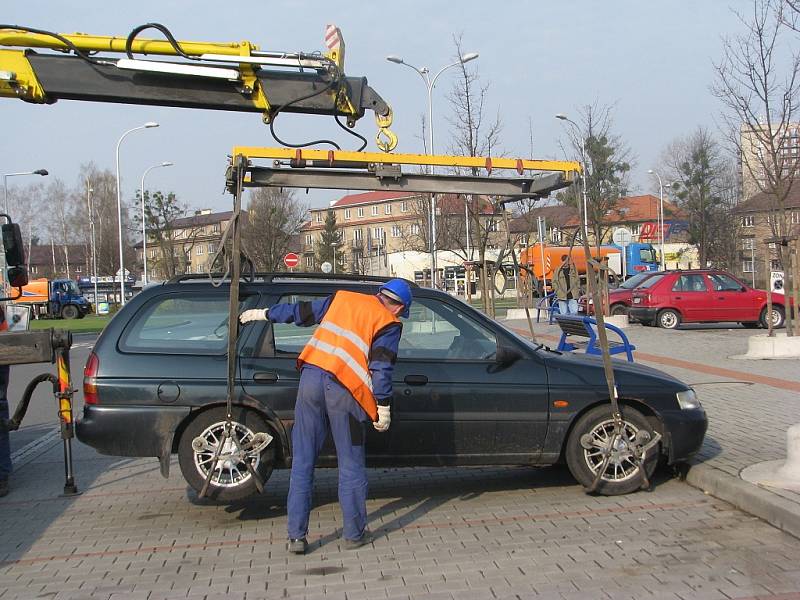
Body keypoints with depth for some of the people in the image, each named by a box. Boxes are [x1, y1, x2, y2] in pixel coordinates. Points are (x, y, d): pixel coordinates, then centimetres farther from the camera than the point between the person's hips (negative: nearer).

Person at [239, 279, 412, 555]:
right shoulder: (389, 324, 7)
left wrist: (263, 313, 36)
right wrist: (383, 407, 1)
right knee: (351, 465, 10)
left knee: (302, 462, 8)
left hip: (312, 375, 4)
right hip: (344, 390, -4)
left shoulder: (343, 298, 19)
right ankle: (354, 534, 18)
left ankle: (296, 536, 10)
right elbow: (381, 368, -3)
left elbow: (301, 312, 25)